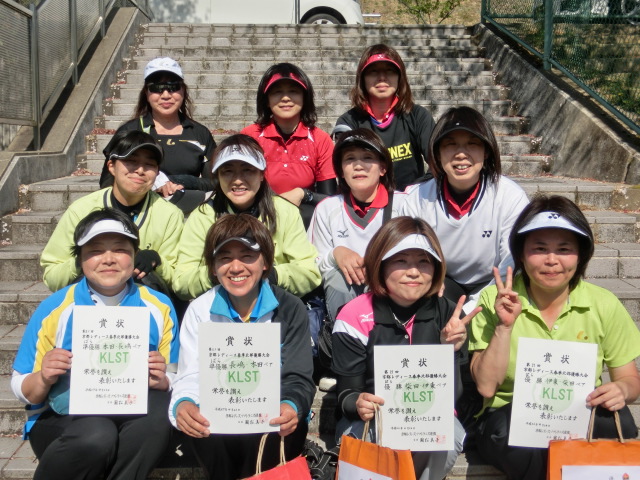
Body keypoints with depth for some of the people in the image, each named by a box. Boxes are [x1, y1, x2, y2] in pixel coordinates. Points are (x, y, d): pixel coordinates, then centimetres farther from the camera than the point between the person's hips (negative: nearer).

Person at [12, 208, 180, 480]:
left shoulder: (159, 308, 3)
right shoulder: (54, 310, -1)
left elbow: (173, 383, 7)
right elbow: (23, 391, 4)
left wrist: (161, 381, -16)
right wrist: (44, 378, -18)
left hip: (136, 421, 1)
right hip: (62, 419, -1)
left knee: (160, 406, -31)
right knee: (95, 436, -34)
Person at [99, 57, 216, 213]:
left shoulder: (200, 134, 16)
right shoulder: (129, 131, 10)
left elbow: (216, 184, 15)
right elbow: (107, 184, 6)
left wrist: (182, 182, -4)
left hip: (191, 211, 2)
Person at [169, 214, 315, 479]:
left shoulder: (290, 309, -1)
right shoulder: (200, 311, 2)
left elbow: (299, 378, -6)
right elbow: (190, 376, -4)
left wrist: (291, 407, -31)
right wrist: (183, 404, -30)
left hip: (273, 419, 0)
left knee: (265, 438, -32)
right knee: (208, 435, -31)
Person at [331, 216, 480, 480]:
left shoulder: (447, 314, -6)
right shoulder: (356, 317, -10)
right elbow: (346, 393, -10)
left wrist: (449, 350, -27)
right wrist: (358, 403, -33)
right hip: (370, 423, -1)